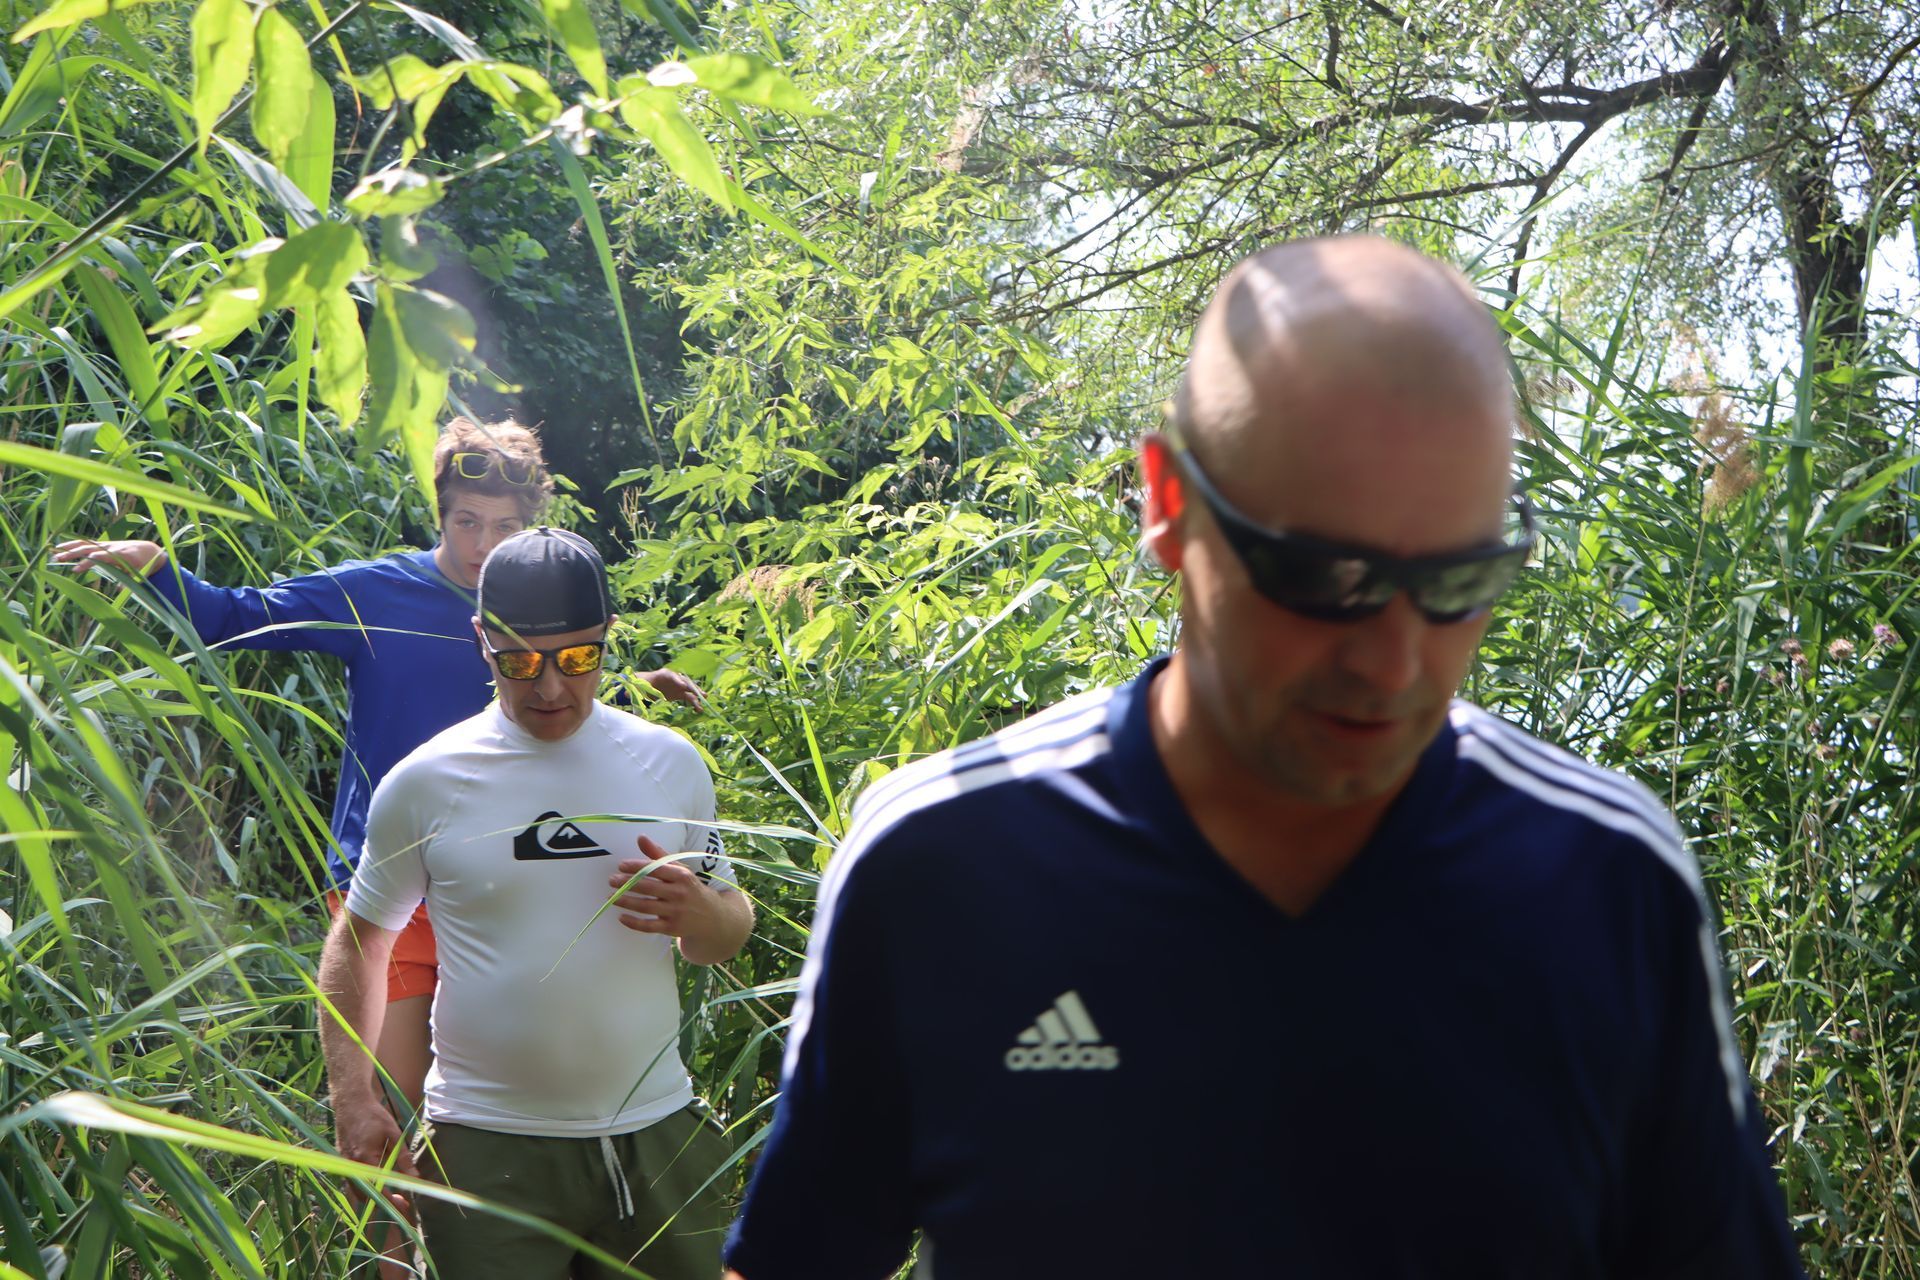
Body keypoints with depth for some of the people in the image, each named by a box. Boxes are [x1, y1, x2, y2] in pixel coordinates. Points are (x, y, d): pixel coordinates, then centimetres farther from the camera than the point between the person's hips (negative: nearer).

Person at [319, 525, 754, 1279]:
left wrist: (700, 912, -11)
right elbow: (357, 941, 7)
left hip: (654, 1136, 2)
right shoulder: (426, 783, -3)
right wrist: (354, 1102, -2)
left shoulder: (669, 764, 3)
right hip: (487, 1151, -2)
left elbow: (729, 936, 12)